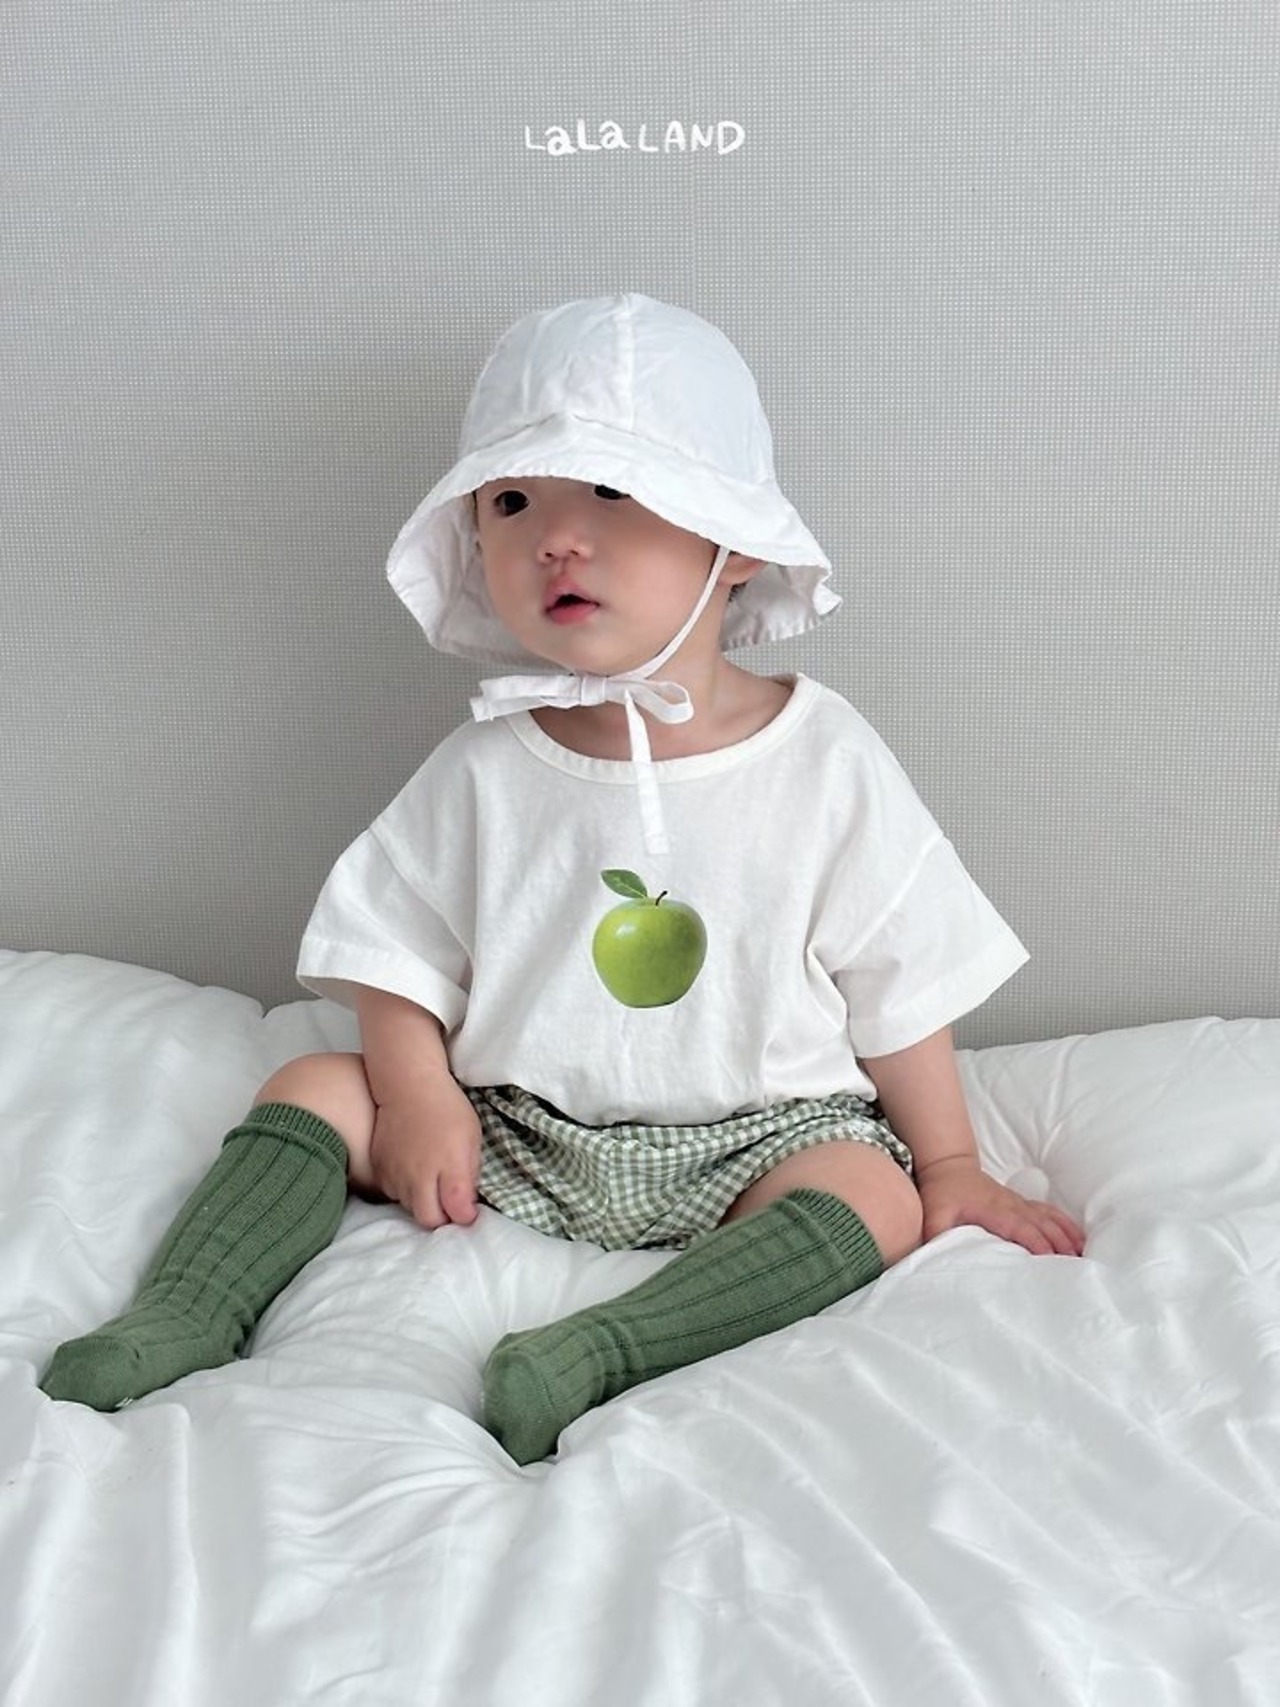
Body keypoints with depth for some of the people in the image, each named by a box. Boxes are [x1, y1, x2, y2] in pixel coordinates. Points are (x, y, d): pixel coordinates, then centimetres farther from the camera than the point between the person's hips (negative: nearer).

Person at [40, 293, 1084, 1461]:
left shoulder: (824, 758, -7)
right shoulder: (484, 769, -2)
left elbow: (900, 982, -2)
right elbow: (403, 950, 2)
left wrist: (952, 1167, -1)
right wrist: (417, 1092, -15)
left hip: (749, 1135, -1)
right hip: (515, 1132, 2)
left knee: (875, 1197, -28)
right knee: (318, 1090, -10)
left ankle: (600, 1351, -38)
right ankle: (186, 1313, -17)